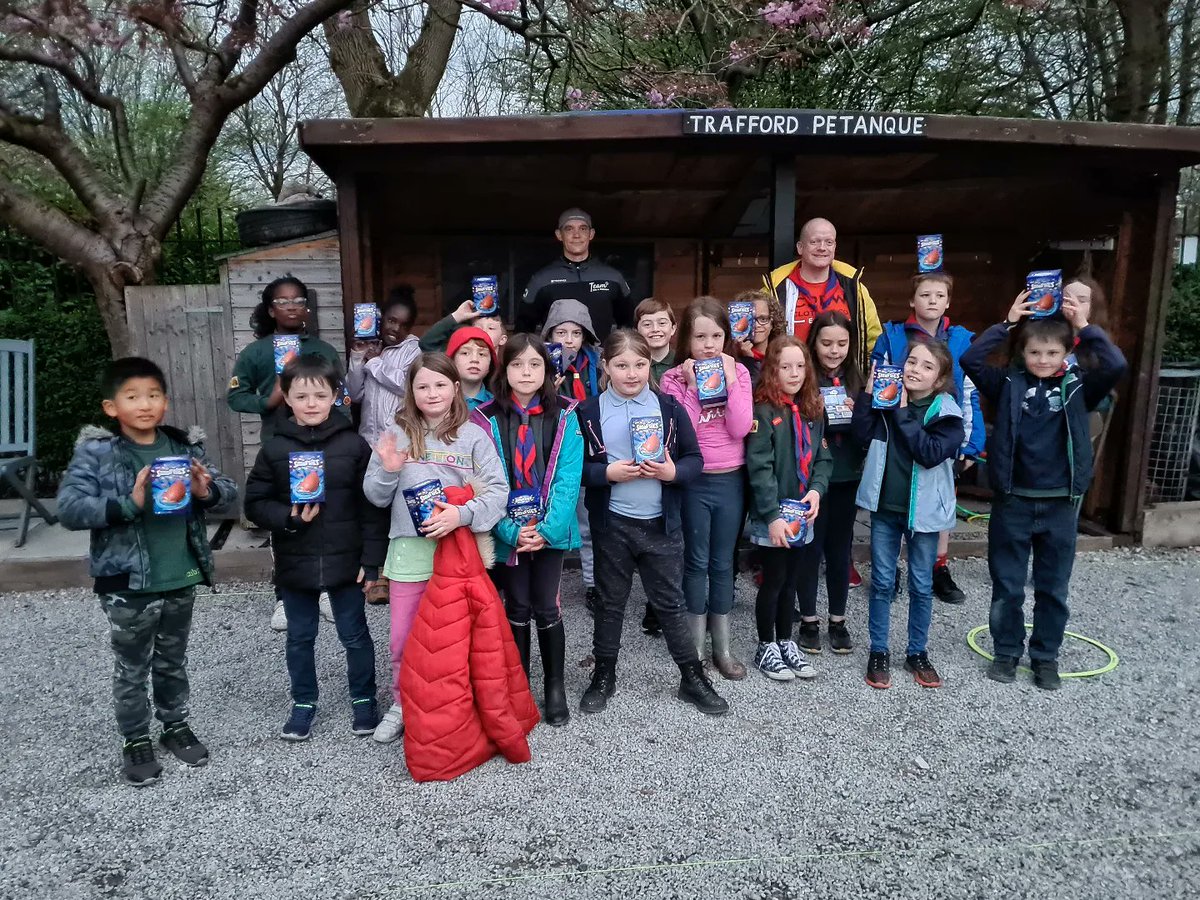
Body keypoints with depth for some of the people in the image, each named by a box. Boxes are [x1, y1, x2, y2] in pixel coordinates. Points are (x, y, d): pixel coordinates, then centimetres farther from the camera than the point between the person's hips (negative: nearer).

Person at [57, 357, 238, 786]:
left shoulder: (185, 447, 1)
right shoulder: (95, 452, -9)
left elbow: (230, 494, 1)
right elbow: (69, 509, -19)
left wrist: (207, 491, -21)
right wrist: (128, 504, -32)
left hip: (180, 581, 3)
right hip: (127, 586, -3)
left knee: (173, 663, 21)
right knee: (131, 670, 14)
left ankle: (176, 726, 40)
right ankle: (135, 741, 32)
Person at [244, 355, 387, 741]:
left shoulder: (353, 445, -8)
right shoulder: (274, 449, -3)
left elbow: (372, 508, -6)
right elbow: (254, 503, 1)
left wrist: (371, 560, -8)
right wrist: (288, 518, -18)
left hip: (345, 561, -2)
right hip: (295, 563, 2)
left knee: (354, 634, 13)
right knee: (299, 638, 17)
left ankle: (363, 698, 33)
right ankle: (303, 702, 37)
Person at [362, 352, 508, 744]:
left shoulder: (474, 435, -2)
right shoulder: (397, 434, 4)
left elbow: (498, 490, -7)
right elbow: (376, 497, 8)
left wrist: (462, 513, -22)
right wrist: (387, 470, -12)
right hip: (409, 549, 2)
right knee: (403, 638, 10)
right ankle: (401, 705, 32)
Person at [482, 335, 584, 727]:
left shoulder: (564, 416, -3)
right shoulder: (488, 419, -4)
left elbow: (568, 478, -9)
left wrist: (548, 528, -18)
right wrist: (511, 531, -17)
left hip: (550, 531, 0)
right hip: (508, 534, 1)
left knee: (546, 609, 5)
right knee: (517, 609, 10)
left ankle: (555, 686, 24)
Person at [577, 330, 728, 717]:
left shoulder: (669, 407, -1)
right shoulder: (590, 412, -3)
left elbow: (695, 459, 2)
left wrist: (673, 472, -18)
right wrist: (607, 472, -18)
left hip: (662, 523, 1)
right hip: (612, 524, 0)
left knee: (670, 603, 11)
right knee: (611, 603, 14)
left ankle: (693, 678, 25)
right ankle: (603, 675, 31)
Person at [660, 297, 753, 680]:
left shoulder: (738, 372, -1)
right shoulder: (675, 378, -6)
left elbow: (741, 429, -11)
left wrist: (730, 382, -16)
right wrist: (693, 387, -19)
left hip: (731, 479, 2)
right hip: (694, 481, -2)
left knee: (723, 563, 11)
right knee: (697, 561, 8)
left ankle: (723, 646, 23)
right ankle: (696, 645, 22)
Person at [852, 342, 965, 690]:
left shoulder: (947, 413, -9)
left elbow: (931, 453, -22)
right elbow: (864, 436, -10)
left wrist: (903, 414, -21)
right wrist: (868, 394, -15)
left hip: (923, 511, -2)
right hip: (884, 508, 2)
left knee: (921, 586, 11)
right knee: (882, 582, 9)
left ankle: (917, 652, 28)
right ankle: (878, 652, 22)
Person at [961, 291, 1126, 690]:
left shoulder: (1078, 386, 0)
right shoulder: (1008, 385, -2)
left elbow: (1116, 366, -17)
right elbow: (970, 360, -15)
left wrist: (1086, 327, -12)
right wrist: (1007, 323, -14)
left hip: (1059, 504, 1)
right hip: (1012, 501, -1)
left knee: (1053, 587, 12)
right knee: (1007, 585, 10)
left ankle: (1046, 656, 28)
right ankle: (1007, 652, 26)